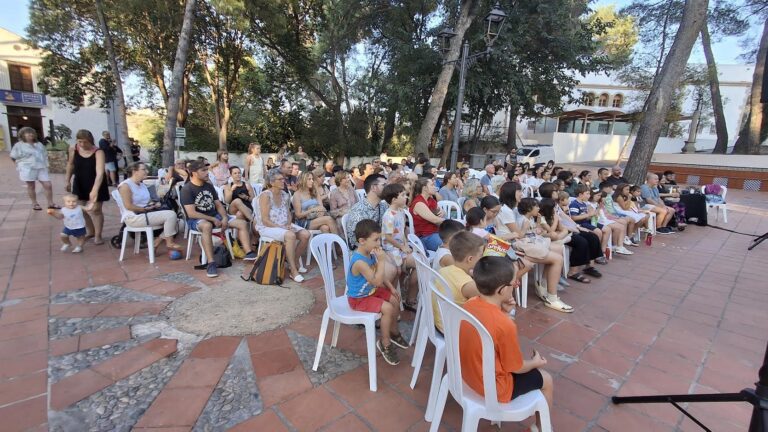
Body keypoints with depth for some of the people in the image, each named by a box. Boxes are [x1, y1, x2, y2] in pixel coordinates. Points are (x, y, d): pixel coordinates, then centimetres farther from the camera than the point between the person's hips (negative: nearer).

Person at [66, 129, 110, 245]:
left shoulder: (98, 152, -25)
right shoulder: (73, 149, -10)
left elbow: (100, 173, -35)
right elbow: (71, 164, 9)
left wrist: (94, 190, -45)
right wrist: (68, 181, 12)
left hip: (95, 185, -5)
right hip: (80, 184, 5)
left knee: (95, 210, -5)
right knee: (83, 209, 13)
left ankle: (98, 236, 8)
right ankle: (90, 231, 31)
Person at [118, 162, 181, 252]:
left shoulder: (142, 184, 15)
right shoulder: (125, 185, -10)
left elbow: (149, 201, 21)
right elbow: (128, 206, -17)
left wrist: (155, 204, 0)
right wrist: (146, 209, -16)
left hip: (146, 214, 9)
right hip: (134, 218, -9)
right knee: (171, 215, -21)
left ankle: (156, 243, 1)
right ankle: (169, 243, -6)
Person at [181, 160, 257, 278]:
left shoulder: (209, 186, 9)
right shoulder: (187, 189, -12)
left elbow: (218, 205, 11)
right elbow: (191, 213, -19)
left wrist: (225, 218, -9)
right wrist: (213, 220, -19)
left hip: (214, 215, 7)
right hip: (196, 219, -7)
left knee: (242, 223, -8)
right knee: (207, 226, -43)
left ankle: (248, 253, -11)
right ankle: (211, 263, -43)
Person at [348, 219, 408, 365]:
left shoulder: (370, 253, -4)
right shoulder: (359, 261, -33)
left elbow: (380, 274, 10)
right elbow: (377, 281, -34)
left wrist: (391, 288, 4)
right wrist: (381, 261, -33)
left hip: (371, 291, 9)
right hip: (359, 298, -9)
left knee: (395, 299, 9)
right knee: (387, 308, -20)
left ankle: (393, 332, 31)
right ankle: (385, 343, 1)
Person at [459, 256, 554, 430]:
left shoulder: (469, 304, -12)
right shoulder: (505, 325, -32)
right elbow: (516, 367, -16)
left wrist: (503, 311, -6)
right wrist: (535, 362, 4)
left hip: (468, 372, 7)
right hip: (493, 387, -7)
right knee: (546, 379, 15)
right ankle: (542, 427, 35)